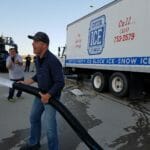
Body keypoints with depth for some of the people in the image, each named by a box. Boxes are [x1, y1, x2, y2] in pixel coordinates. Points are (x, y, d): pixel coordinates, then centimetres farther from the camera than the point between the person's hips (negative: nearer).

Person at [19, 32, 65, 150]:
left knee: (50, 125, -4)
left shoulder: (52, 61, -27)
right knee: (34, 117, 21)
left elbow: (60, 83, -26)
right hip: (41, 94, 9)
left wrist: (48, 96, -22)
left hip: (51, 96, -9)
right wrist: (26, 82, 12)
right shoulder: (38, 59, 2)